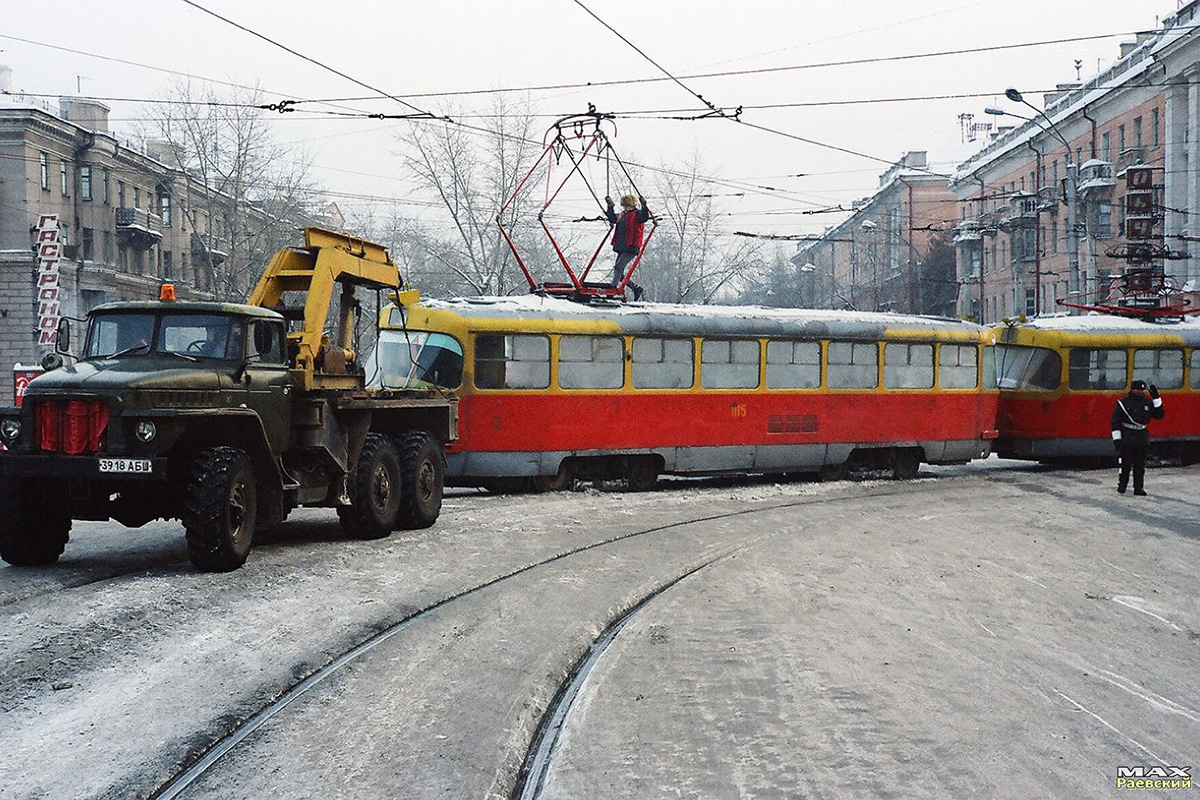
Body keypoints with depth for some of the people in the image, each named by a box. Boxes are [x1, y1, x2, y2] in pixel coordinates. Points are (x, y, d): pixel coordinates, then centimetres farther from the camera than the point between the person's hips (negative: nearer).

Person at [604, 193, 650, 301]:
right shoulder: (622, 215, 19)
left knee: (618, 267, -22)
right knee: (619, 273, 8)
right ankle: (636, 289, 17)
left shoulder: (637, 214, -4)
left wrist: (644, 206, -36)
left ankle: (613, 287, -27)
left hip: (631, 248, -9)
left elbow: (644, 218, -23)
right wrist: (610, 206, 32)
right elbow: (612, 218, 35)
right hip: (621, 248, 9)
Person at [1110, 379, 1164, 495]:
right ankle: (1122, 485, 9)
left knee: (1140, 464, 6)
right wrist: (1117, 439, -8)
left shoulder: (1148, 403, 9)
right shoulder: (1123, 403, -3)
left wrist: (1156, 399, -1)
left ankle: (1139, 487, 11)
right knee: (1126, 463, -3)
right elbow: (1115, 421, -4)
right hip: (1126, 437, -4)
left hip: (1142, 437, 4)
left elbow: (1159, 415, 7)